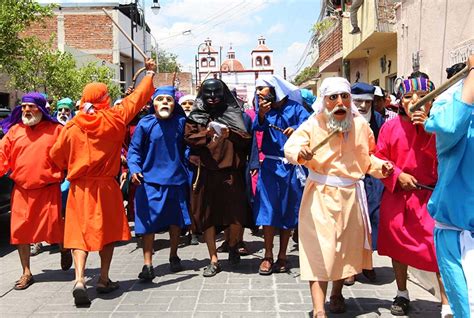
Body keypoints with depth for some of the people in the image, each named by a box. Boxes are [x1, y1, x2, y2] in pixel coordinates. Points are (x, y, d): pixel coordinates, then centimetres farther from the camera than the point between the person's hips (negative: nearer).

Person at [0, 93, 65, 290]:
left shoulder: (55, 130, 0)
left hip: (48, 189, -3)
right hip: (21, 190, 3)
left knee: (54, 226, -1)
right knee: (20, 230, 6)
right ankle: (26, 273, 21)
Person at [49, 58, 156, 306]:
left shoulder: (72, 126, -3)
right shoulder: (113, 118, -7)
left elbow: (57, 154, 5)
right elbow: (136, 98, 4)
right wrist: (150, 73, 18)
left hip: (79, 187, 1)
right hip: (106, 186, -1)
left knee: (79, 232, 4)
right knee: (107, 230, 13)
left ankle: (79, 279, -13)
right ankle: (104, 280, 21)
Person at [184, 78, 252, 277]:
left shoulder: (234, 114, 11)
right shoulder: (196, 117, 12)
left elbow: (246, 138, 5)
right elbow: (189, 138, 0)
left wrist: (230, 134, -10)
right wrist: (207, 133, -13)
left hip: (231, 171, -1)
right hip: (206, 173, 1)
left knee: (237, 215, -6)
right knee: (207, 215, 2)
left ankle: (233, 245, 26)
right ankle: (214, 260, 15)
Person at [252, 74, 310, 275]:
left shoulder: (294, 107, -1)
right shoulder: (264, 108, 7)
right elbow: (257, 127, -11)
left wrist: (296, 129, -38)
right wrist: (261, 115, -31)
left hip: (291, 166, -1)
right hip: (270, 165, 2)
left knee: (288, 210, 7)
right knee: (268, 209, -2)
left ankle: (282, 255, 18)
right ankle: (268, 255, 7)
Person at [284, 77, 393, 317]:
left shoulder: (360, 124, 2)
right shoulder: (313, 124, -9)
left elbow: (366, 157, 14)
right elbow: (290, 146, -18)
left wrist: (380, 166, -5)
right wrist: (300, 152, -40)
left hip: (351, 195, 4)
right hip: (320, 195, -4)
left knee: (347, 245, 16)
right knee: (320, 248, -7)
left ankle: (337, 294, 39)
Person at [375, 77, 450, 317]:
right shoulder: (390, 126, -3)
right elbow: (379, 159, 1)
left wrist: (430, 130, -23)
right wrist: (398, 175, -13)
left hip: (430, 196, -1)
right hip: (397, 195, 2)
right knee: (397, 244, 12)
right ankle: (402, 295, 34)